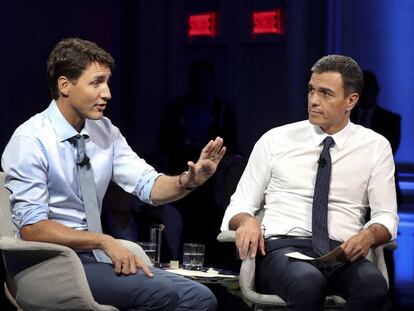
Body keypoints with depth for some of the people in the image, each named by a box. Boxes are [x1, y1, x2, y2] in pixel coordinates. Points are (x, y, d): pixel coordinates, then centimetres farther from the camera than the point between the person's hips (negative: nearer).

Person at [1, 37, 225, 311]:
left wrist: (190, 180, -19)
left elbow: (150, 187, 2)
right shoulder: (30, 141, -13)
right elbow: (32, 228, -17)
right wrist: (104, 241, -23)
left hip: (94, 256, 7)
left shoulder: (105, 132, 8)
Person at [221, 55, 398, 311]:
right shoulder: (275, 140, 12)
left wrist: (369, 235, -15)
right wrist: (247, 221, -11)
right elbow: (239, 206, 14)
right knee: (308, 282, -39)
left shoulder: (376, 147, 13)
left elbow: (386, 217, 10)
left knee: (373, 283, -36)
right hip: (281, 249, -1)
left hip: (341, 252, 1)